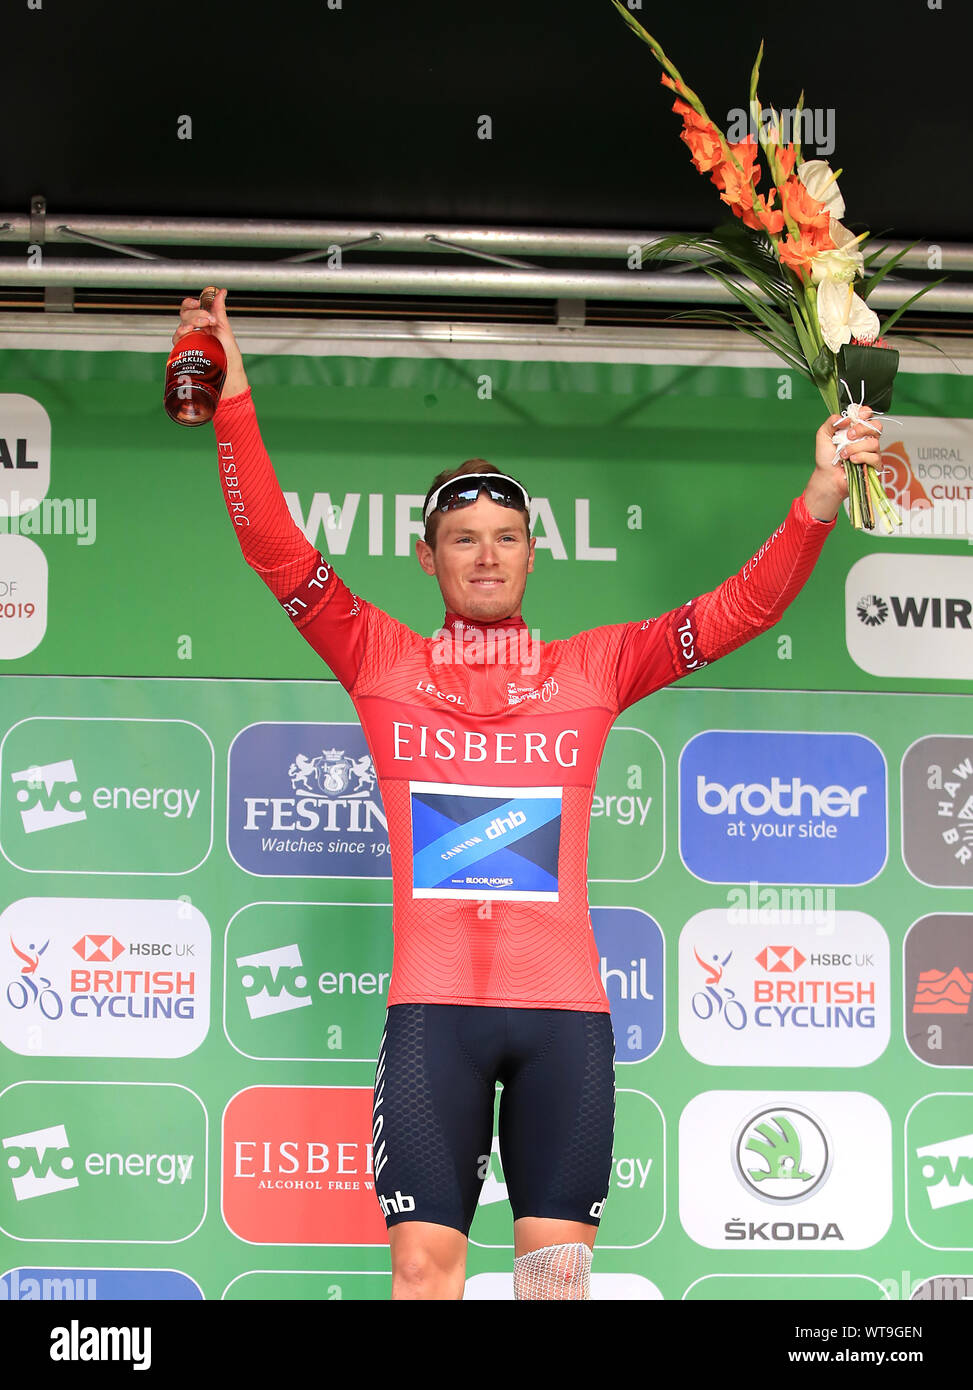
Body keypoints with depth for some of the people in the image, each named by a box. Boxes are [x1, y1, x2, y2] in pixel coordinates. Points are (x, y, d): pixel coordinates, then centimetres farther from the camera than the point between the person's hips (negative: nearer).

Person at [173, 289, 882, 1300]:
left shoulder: (592, 671, 11)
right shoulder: (382, 663, 9)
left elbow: (744, 605, 8)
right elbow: (276, 550, 3)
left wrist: (821, 493, -4)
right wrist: (232, 395, -4)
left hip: (566, 1006, 1)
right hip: (433, 1005, -1)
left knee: (559, 1270, 3)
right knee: (424, 1264, -4)